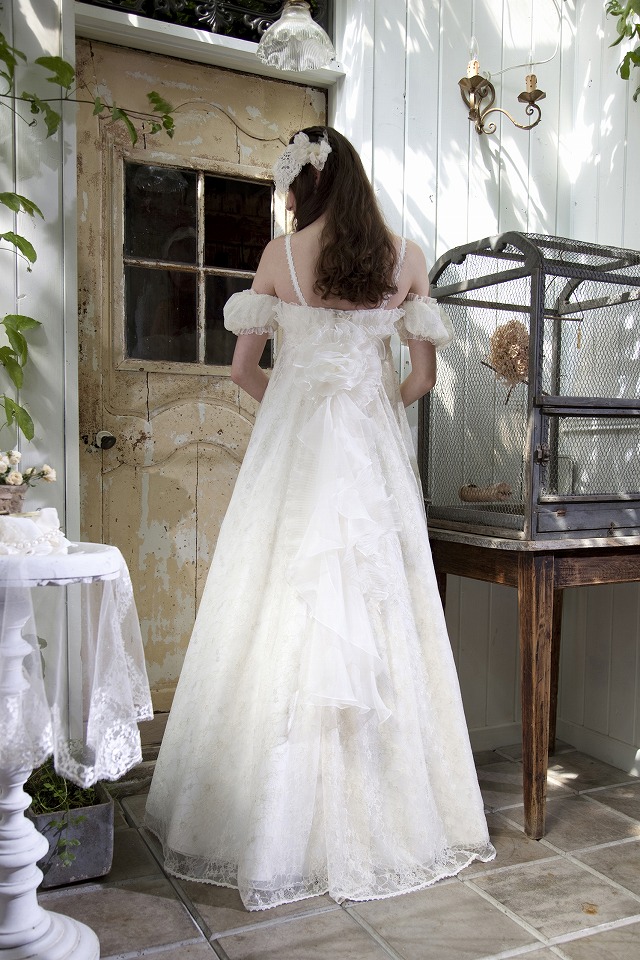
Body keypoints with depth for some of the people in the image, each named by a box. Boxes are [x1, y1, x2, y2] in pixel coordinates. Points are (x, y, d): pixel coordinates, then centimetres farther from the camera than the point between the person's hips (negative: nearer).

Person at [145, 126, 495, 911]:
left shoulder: (281, 256, 1)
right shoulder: (405, 257, 6)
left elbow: (243, 371, 4)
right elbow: (422, 378, 6)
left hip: (292, 455, -2)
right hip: (375, 455, 2)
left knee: (283, 618, 3)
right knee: (378, 614, 6)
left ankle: (280, 828, 14)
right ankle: (388, 818, 18)